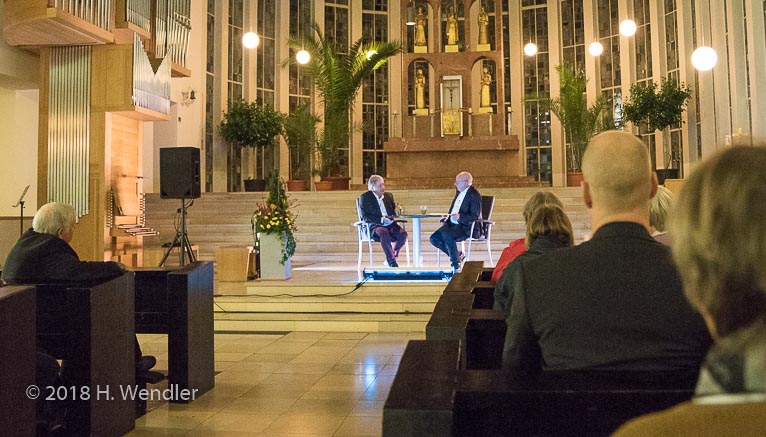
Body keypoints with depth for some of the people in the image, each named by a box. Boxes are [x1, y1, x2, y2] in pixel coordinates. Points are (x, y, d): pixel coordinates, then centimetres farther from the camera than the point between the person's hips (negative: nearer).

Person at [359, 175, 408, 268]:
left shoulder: (389, 196, 18)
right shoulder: (365, 198, 1)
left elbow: (394, 212, 22)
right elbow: (365, 217, -8)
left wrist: (391, 217, -5)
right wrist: (381, 219, -20)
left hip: (390, 225, 5)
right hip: (374, 226, -5)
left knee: (403, 234, -26)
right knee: (384, 233, -38)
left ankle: (391, 257, -9)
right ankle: (392, 263, -37)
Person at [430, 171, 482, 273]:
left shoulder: (474, 195, -13)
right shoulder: (459, 191, 12)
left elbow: (475, 216, -18)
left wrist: (460, 217, -30)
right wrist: (448, 217, 8)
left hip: (467, 227, -9)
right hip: (453, 224, 9)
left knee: (447, 235, -35)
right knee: (434, 238, -9)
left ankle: (456, 265, -21)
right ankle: (458, 255, 9)